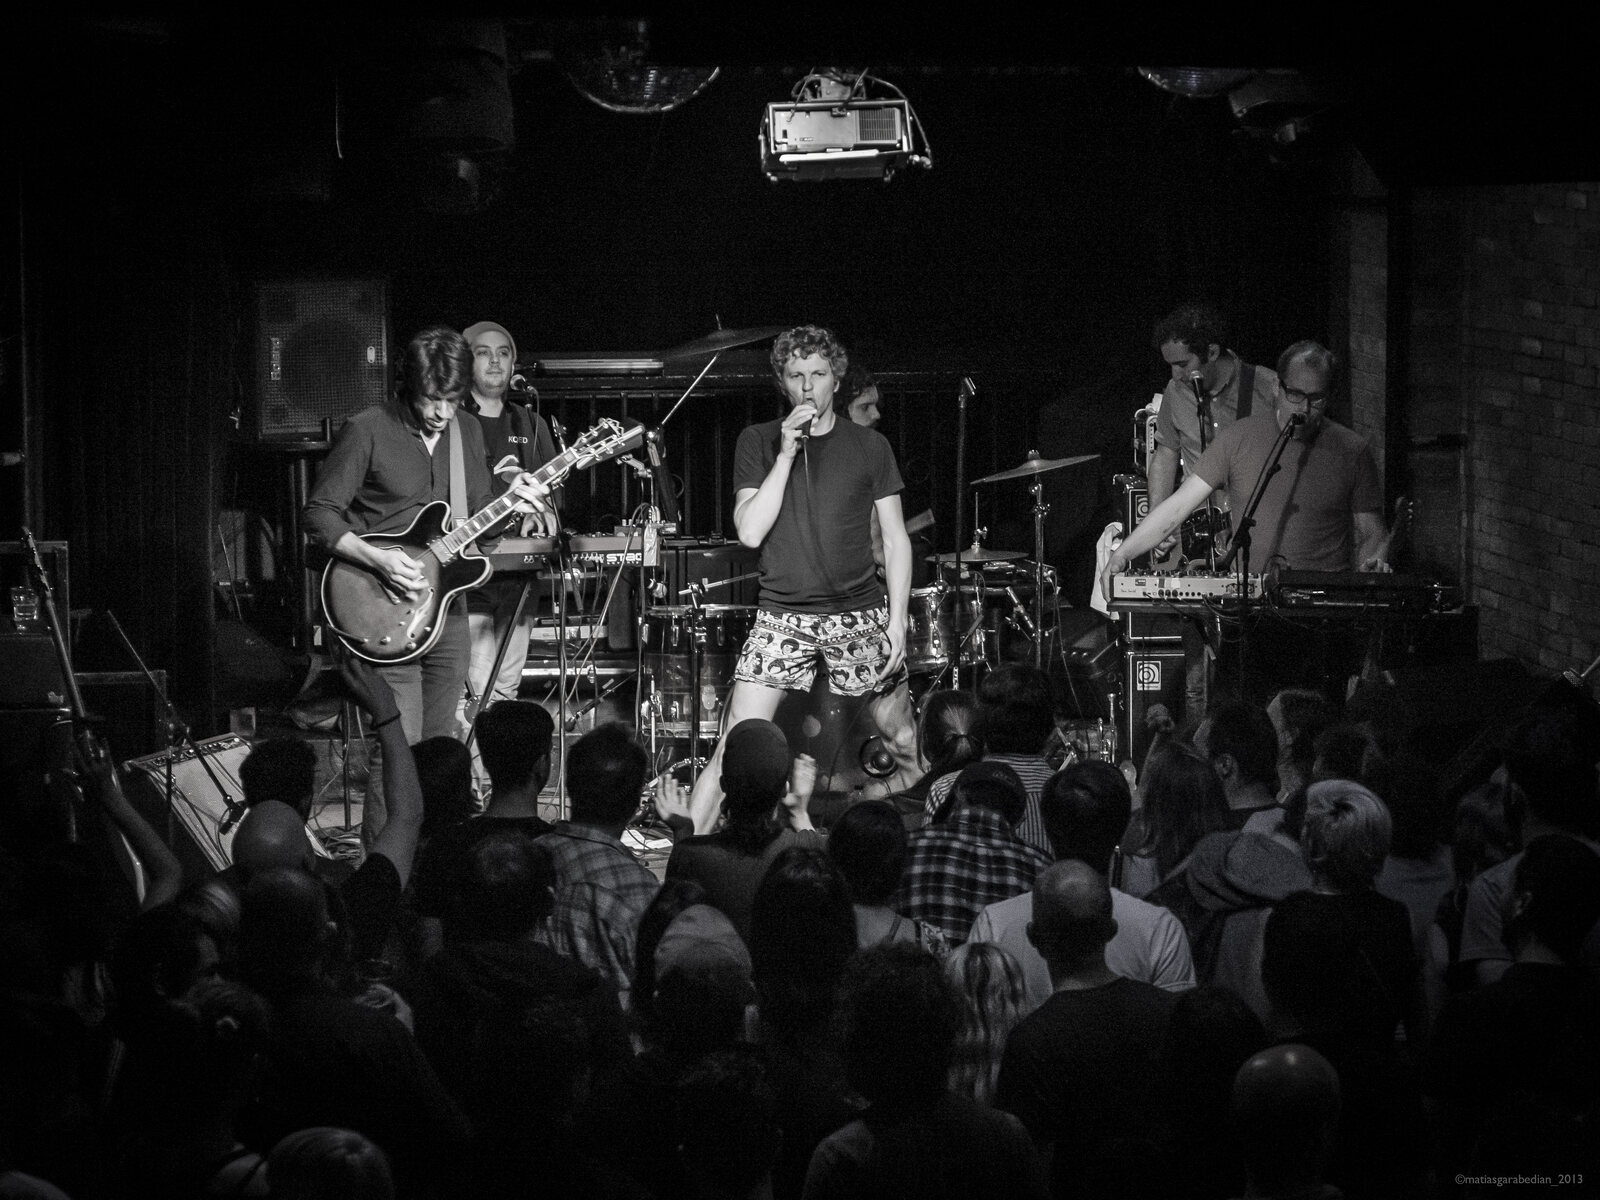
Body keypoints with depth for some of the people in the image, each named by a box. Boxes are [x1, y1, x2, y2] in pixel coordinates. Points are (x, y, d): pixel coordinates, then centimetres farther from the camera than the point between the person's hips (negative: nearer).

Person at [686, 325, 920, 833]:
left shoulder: (869, 446, 4)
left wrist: (897, 620, -2)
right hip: (782, 616, -1)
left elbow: (895, 539, 6)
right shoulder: (758, 443, 3)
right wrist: (787, 453, -13)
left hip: (861, 614, 1)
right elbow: (750, 532, -8)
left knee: (903, 743, 5)